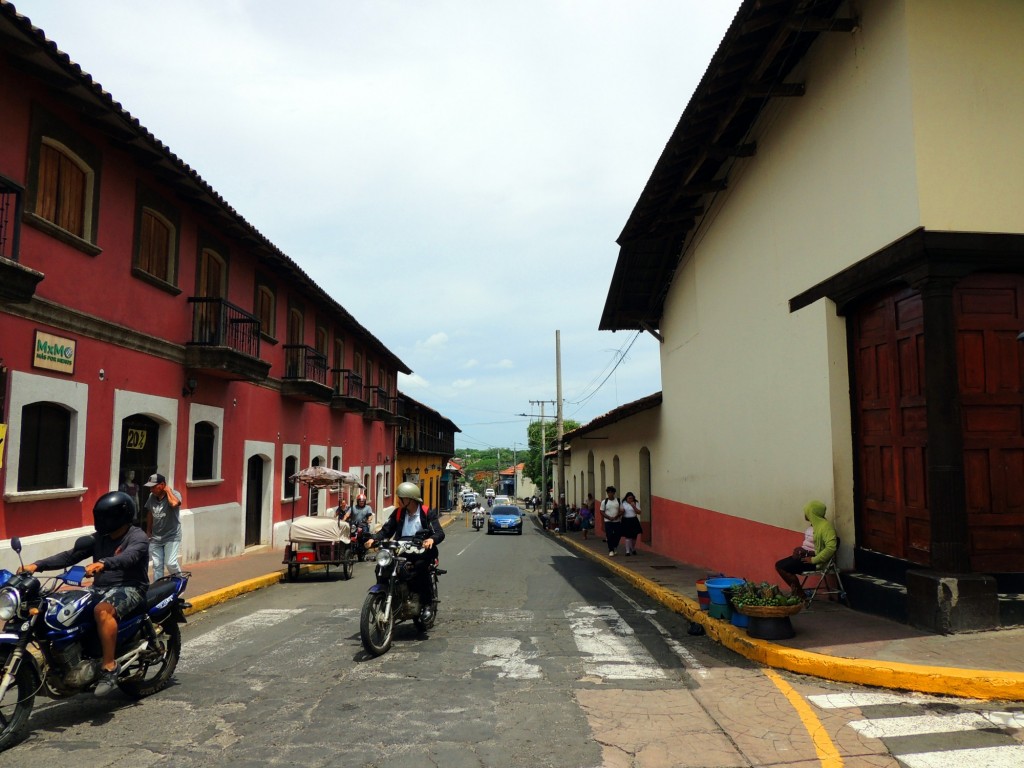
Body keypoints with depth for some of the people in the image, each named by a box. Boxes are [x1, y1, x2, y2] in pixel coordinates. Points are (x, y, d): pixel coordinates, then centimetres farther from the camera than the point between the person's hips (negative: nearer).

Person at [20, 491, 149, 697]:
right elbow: (70, 556, 5)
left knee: (102, 610, -36)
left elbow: (129, 557, -30)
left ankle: (110, 667, -30)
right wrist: (37, 565, -8)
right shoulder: (99, 538, 14)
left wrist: (102, 563, -48)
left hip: (129, 588, -8)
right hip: (101, 588, 8)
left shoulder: (137, 537, -8)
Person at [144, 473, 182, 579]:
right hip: (155, 538, 5)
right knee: (157, 565, 6)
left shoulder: (174, 494, -15)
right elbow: (150, 516, 16)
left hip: (171, 537, -5)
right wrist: (148, 533, 19)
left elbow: (174, 503, -41)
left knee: (170, 563, -10)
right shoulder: (151, 497, 3)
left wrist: (168, 490, -25)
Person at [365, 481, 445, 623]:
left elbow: (440, 533, -10)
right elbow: (386, 530, 9)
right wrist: (373, 539, -12)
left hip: (421, 551, -4)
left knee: (420, 566, -36)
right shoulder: (398, 513, 13)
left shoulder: (427, 513, 0)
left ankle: (427, 603, -22)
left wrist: (431, 539, -33)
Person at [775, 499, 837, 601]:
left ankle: (801, 595, -4)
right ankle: (796, 592, 0)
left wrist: (814, 560, -25)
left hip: (815, 560, -10)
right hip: (805, 555, 10)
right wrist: (801, 549, 3)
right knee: (779, 565, 0)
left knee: (784, 568, -18)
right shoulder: (814, 524, 12)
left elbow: (831, 548, -28)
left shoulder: (826, 526, -18)